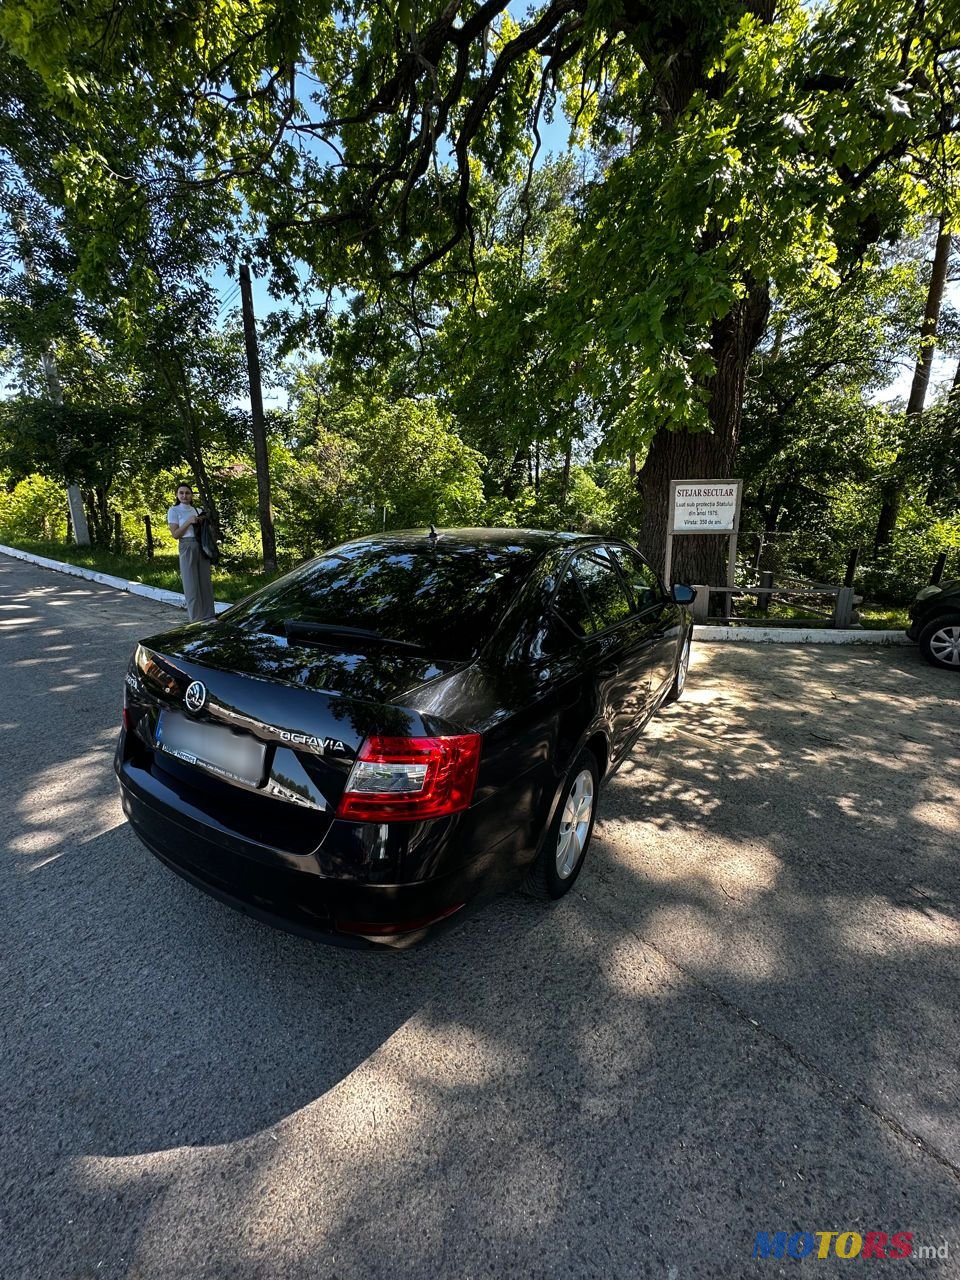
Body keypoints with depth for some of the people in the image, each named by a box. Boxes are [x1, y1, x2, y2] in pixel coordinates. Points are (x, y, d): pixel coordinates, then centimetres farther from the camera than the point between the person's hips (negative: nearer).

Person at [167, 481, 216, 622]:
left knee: (205, 581, 5)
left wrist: (204, 522, 2)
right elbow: (175, 534, -6)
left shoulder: (197, 510, 15)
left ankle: (208, 615, 12)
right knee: (192, 583, -3)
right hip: (187, 548, -5)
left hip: (202, 547, 5)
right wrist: (189, 522, -14)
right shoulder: (174, 511, 1)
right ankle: (196, 618, 1)